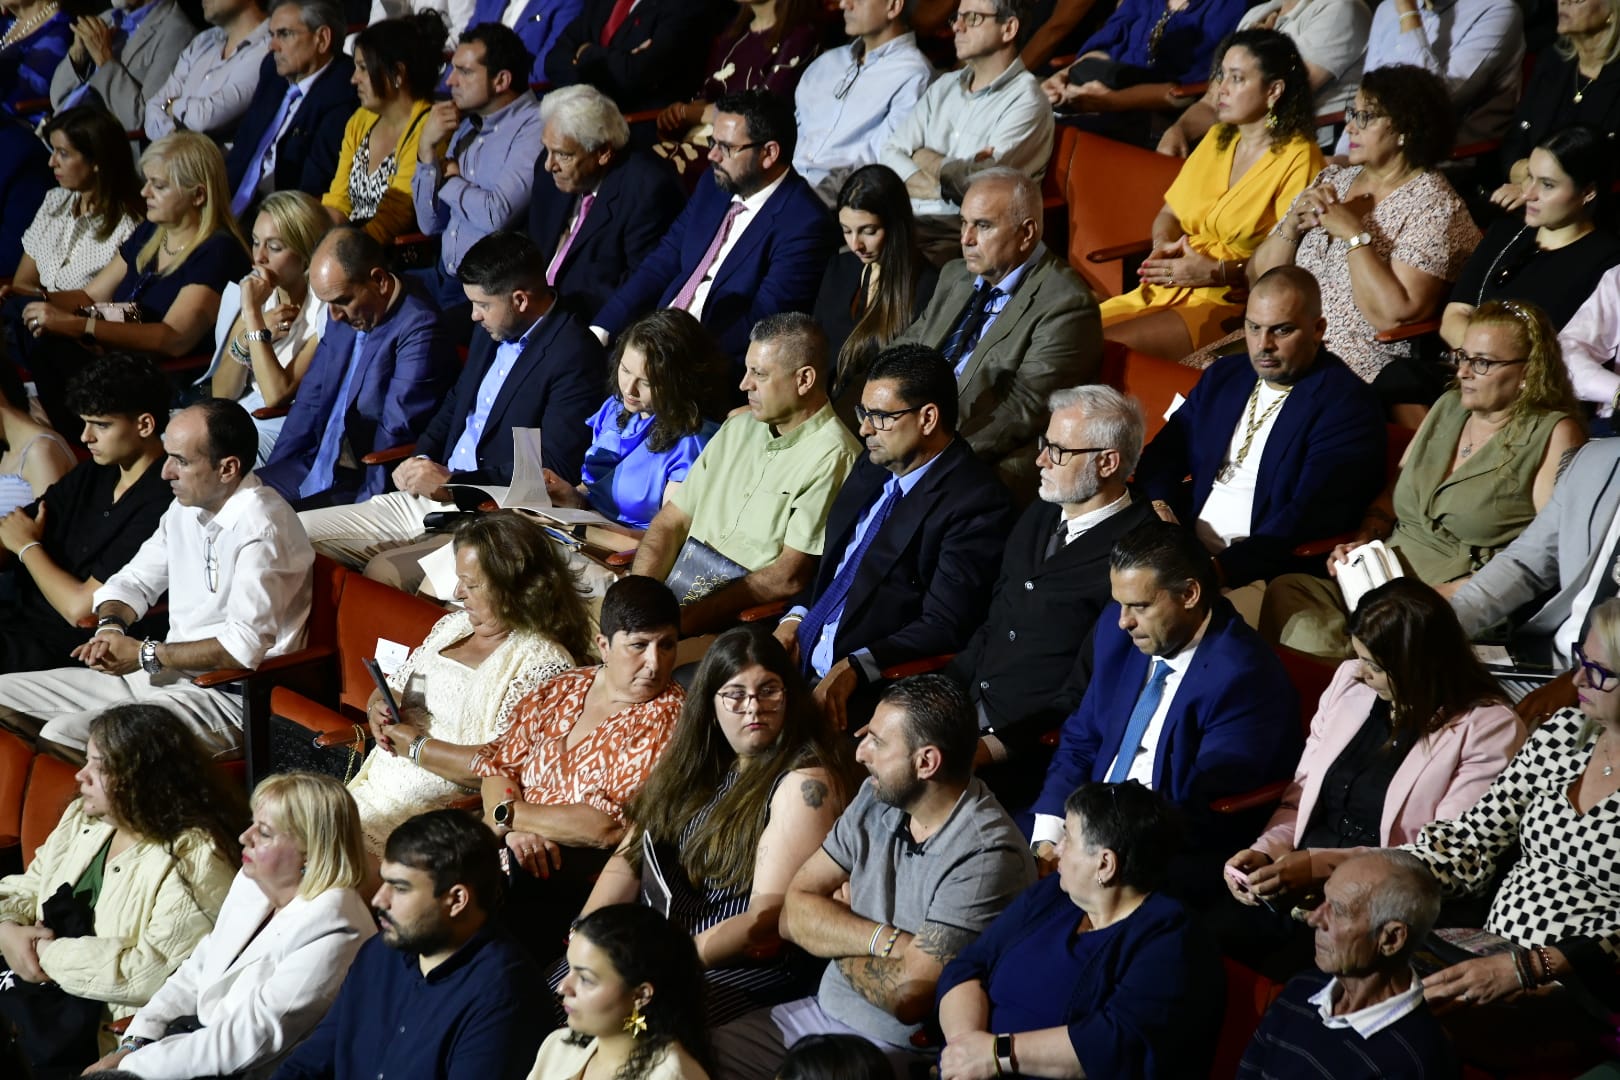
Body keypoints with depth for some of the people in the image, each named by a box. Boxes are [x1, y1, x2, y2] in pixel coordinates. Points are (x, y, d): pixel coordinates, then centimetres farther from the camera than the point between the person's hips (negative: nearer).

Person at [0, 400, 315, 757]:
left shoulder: (262, 529, -19)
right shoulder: (187, 507, 9)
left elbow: (245, 647, -26)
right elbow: (133, 582, 20)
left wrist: (145, 654, -17)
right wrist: (111, 627, -4)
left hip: (227, 697, -10)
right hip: (163, 674, 10)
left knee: (63, 735, -27)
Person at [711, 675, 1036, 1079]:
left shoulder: (985, 856, -20)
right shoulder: (875, 799, 4)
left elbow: (907, 994, -23)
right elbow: (793, 915, 2)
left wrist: (836, 935, -4)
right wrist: (885, 940, -16)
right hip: (821, 1013, 8)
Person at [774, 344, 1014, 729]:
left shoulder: (975, 502, -12)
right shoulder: (871, 470, 15)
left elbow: (943, 629, -17)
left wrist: (855, 667, -26)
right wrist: (794, 618, 6)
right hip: (800, 662, 8)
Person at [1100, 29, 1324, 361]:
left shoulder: (1297, 159, -8)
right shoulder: (1217, 138, 16)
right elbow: (1169, 214, 22)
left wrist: (1215, 272, -18)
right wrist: (1163, 246, 0)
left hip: (1229, 303, -7)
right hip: (1164, 290, 8)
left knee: (1106, 348, -27)